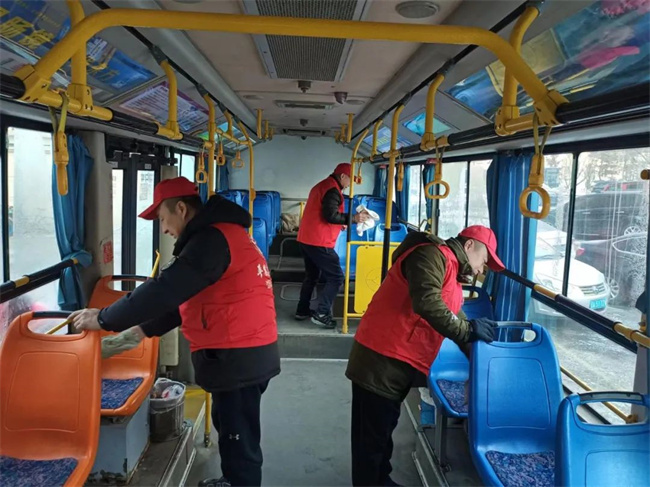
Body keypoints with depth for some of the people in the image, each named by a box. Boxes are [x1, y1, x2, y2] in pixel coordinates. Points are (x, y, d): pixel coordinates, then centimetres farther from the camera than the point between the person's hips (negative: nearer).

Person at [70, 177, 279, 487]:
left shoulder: (212, 239, -19)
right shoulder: (218, 234, 15)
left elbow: (166, 290, -24)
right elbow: (184, 299, 19)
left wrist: (104, 319, -14)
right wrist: (142, 330, 15)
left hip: (238, 358, -11)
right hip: (243, 355, 11)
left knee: (239, 436, 4)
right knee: (230, 427, 25)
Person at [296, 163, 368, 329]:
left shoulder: (322, 185, 20)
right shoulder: (332, 190, -13)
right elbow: (330, 215, -22)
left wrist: (340, 223, 20)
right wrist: (353, 218, -14)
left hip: (306, 239, 11)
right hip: (318, 242, -10)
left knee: (312, 276, 20)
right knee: (336, 277, -4)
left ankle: (302, 311, 25)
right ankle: (320, 314, -4)